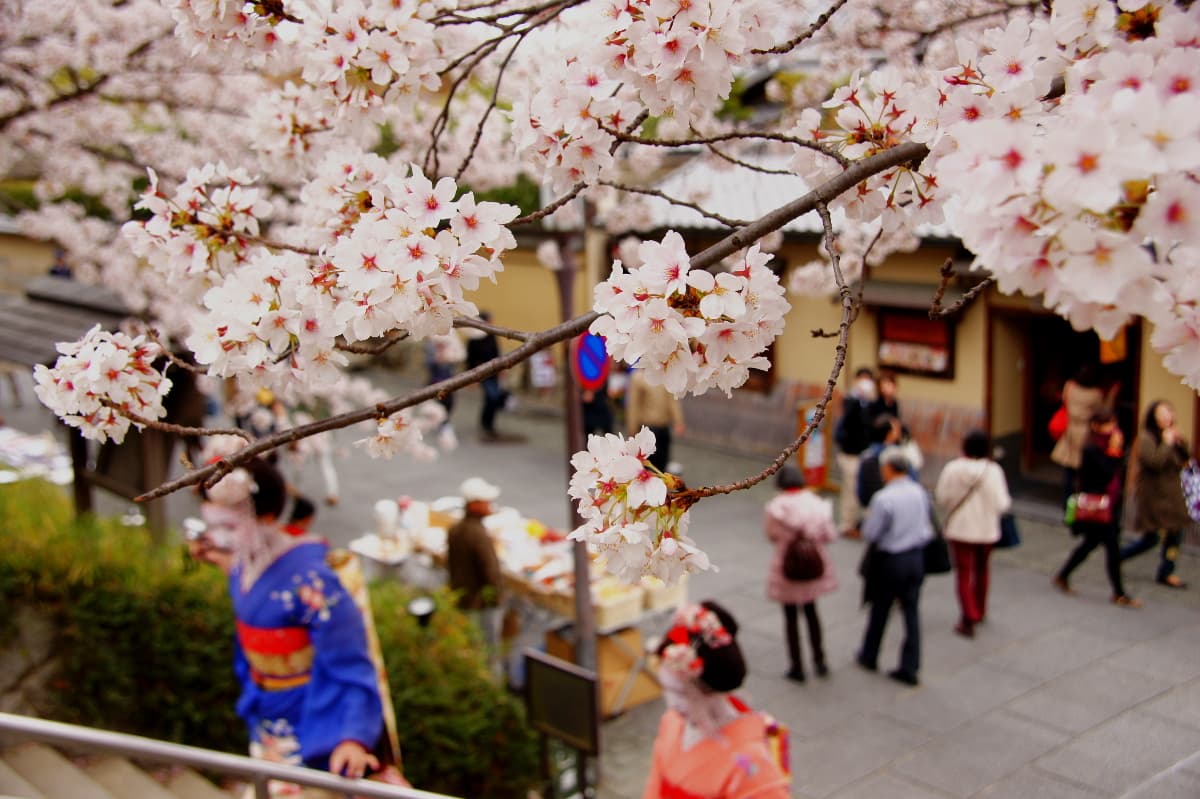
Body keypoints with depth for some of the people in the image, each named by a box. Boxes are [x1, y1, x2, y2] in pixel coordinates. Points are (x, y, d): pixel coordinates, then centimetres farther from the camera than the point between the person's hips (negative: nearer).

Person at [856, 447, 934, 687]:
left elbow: (870, 533, -14)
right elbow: (926, 525, 10)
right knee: (911, 611, 9)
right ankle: (910, 667, 10)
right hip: (916, 558, 5)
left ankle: (869, 656, 32)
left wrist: (868, 517, 3)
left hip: (890, 560, -5)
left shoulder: (883, 498, -21)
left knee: (880, 609, 13)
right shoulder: (920, 492, -2)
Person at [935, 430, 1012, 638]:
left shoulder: (952, 469, -14)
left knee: (963, 573, 6)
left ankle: (969, 618, -3)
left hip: (959, 528, -1)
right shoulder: (993, 470, -16)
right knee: (981, 570, 23)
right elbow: (1001, 504, -16)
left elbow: (941, 498, -6)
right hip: (986, 529, 1)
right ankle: (980, 611, 38)